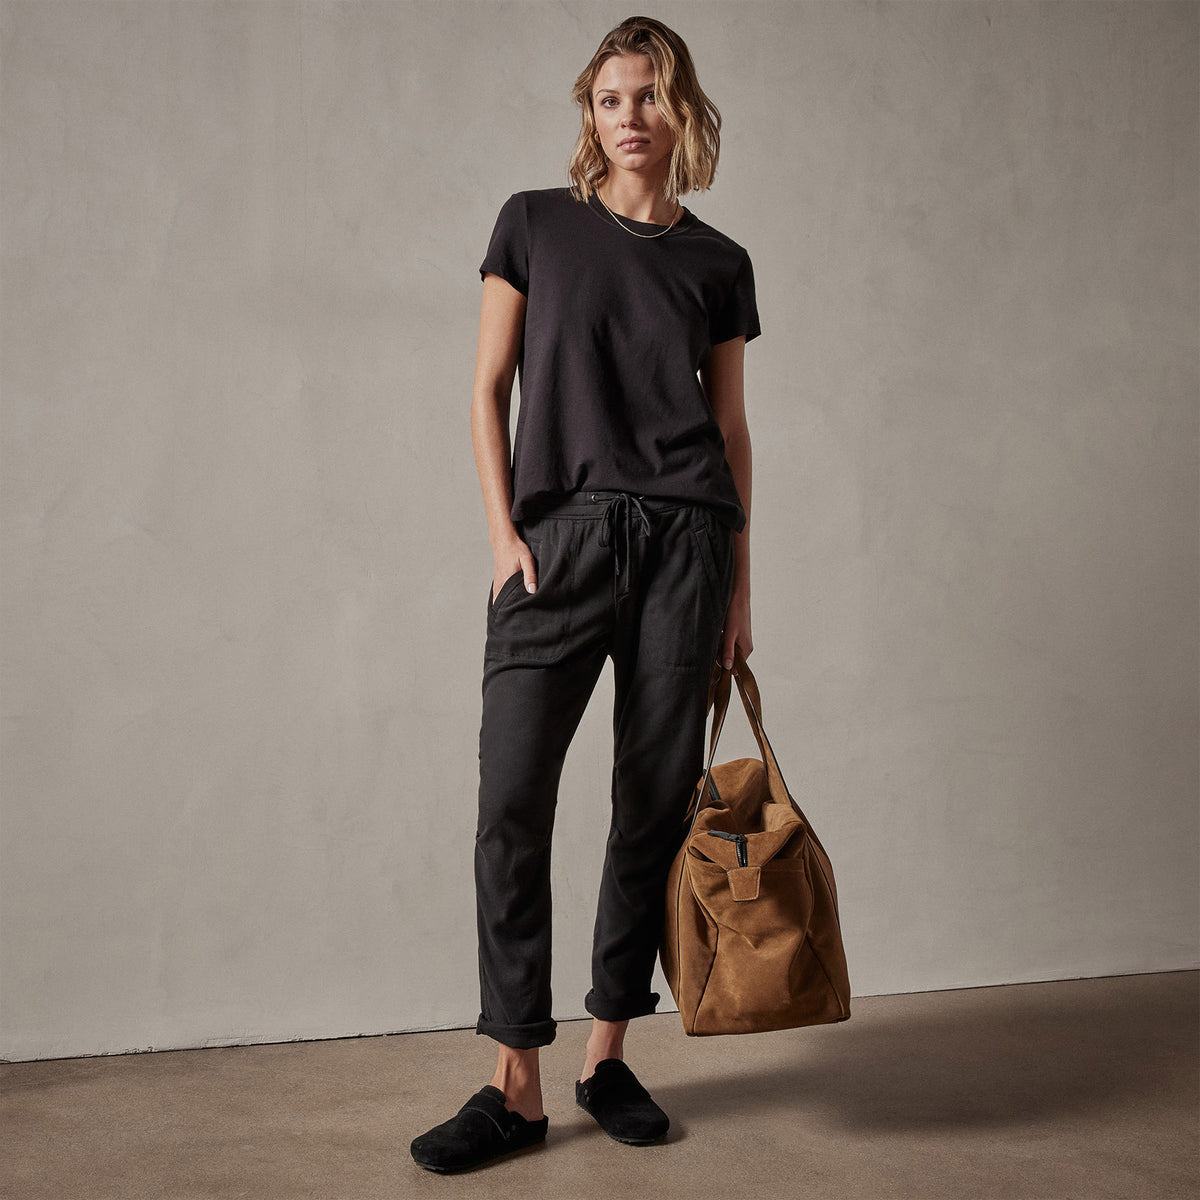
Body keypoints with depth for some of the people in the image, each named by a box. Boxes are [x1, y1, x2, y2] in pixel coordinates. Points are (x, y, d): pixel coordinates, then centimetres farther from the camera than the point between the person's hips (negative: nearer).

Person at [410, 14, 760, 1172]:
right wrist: (503, 532, -5)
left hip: (683, 540, 2)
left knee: (655, 802, 3)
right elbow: (489, 390, 6)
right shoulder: (535, 224, 8)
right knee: (512, 801, -9)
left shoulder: (718, 262, 12)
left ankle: (608, 1055, 18)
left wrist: (739, 583, 10)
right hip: (559, 534, -1)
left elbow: (730, 428, 14)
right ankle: (516, 1085, 1)